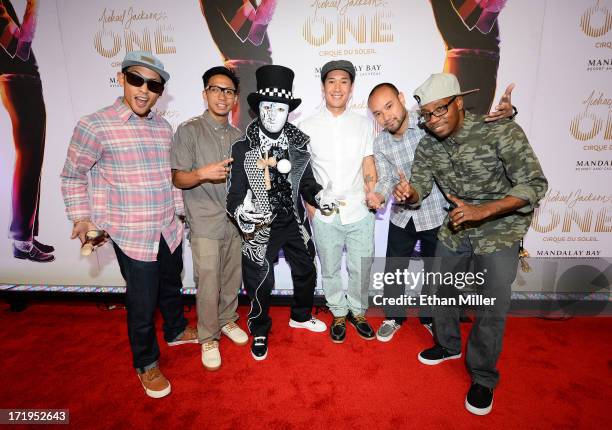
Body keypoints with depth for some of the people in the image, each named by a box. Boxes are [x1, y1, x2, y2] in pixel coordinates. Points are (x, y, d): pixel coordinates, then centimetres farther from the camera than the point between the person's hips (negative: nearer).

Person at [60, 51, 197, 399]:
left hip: (170, 229, 5)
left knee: (172, 285, 23)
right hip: (133, 235, -5)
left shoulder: (164, 127, 4)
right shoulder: (95, 126, -12)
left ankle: (176, 330, 50)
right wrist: (82, 216, -7)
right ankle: (147, 364, 32)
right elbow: (73, 176, -1)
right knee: (143, 302, 7)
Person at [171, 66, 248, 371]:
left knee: (233, 278, 14)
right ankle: (208, 338, 21)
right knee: (208, 284, 1)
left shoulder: (237, 136, 11)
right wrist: (203, 173, -27)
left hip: (234, 220, 5)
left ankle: (227, 320, 37)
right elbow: (178, 178, -9)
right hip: (205, 223, -5)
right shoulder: (189, 130, -6)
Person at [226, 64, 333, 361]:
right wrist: (240, 212, -34)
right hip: (260, 226, -4)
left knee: (306, 271, 20)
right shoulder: (243, 147, -13)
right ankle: (259, 332, 38)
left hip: (294, 222, 4)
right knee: (260, 282, 9)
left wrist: (319, 195, -16)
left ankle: (301, 316, 50)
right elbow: (235, 192, -13)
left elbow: (306, 182, 4)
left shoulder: (298, 142, -3)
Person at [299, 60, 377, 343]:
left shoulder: (363, 124, 6)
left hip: (359, 211, 1)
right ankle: (339, 314, 36)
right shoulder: (308, 127, 2)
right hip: (324, 215, 0)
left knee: (361, 269, 12)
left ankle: (358, 312, 37)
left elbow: (368, 166, 4)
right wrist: (311, 208, -3)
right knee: (330, 270, 13)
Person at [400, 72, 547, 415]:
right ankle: (448, 345, 43)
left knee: (492, 309, -3)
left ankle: (483, 378, 22)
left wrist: (482, 211, -35)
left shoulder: (502, 132, -22)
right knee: (442, 290, 16)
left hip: (500, 229, -5)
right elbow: (420, 188, -4)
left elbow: (535, 184, -22)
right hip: (456, 228, 5)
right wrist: (409, 193, -30)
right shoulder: (428, 146, -6)